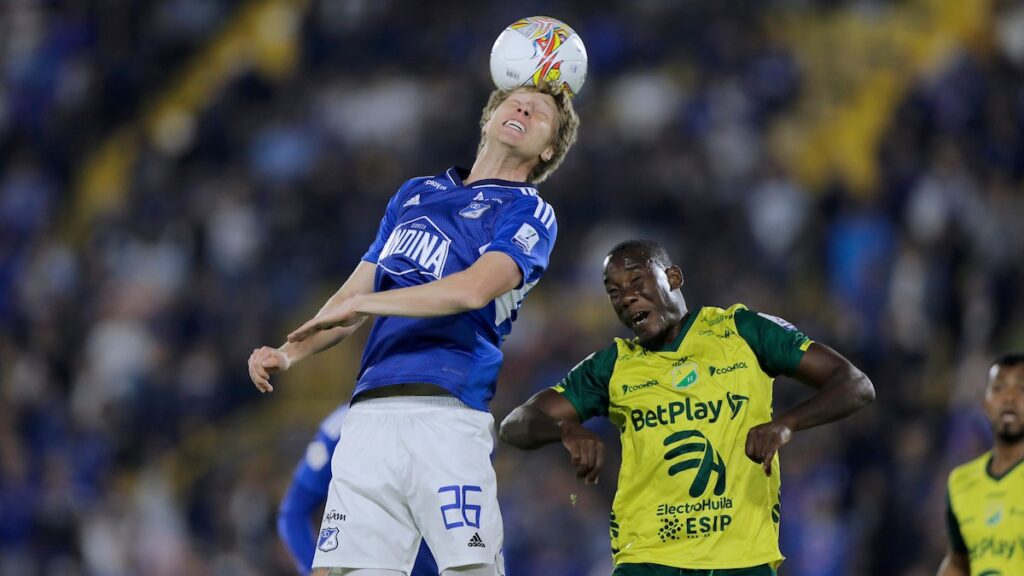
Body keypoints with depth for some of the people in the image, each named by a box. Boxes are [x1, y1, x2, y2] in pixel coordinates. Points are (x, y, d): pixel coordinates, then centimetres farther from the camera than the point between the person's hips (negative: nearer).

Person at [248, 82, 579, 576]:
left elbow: (473, 290, -11)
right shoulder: (414, 196, 25)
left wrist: (362, 303, -6)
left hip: (446, 413, -5)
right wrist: (288, 355, 11)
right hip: (370, 416, 5)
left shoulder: (530, 213, 7)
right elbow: (353, 296, 27)